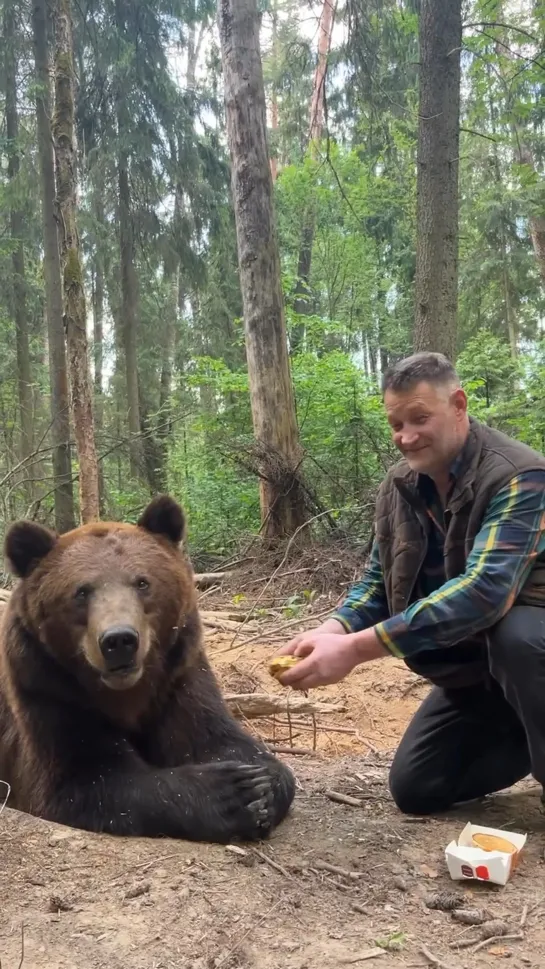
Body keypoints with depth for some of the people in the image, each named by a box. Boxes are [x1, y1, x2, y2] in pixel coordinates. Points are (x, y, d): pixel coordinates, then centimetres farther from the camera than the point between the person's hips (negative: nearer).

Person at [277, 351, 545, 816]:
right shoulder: (399, 487, -4)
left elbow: (485, 589, -39)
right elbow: (377, 581, 0)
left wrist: (356, 648, -44)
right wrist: (333, 630, -23)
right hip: (471, 661, 7)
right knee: (414, 789, 4)